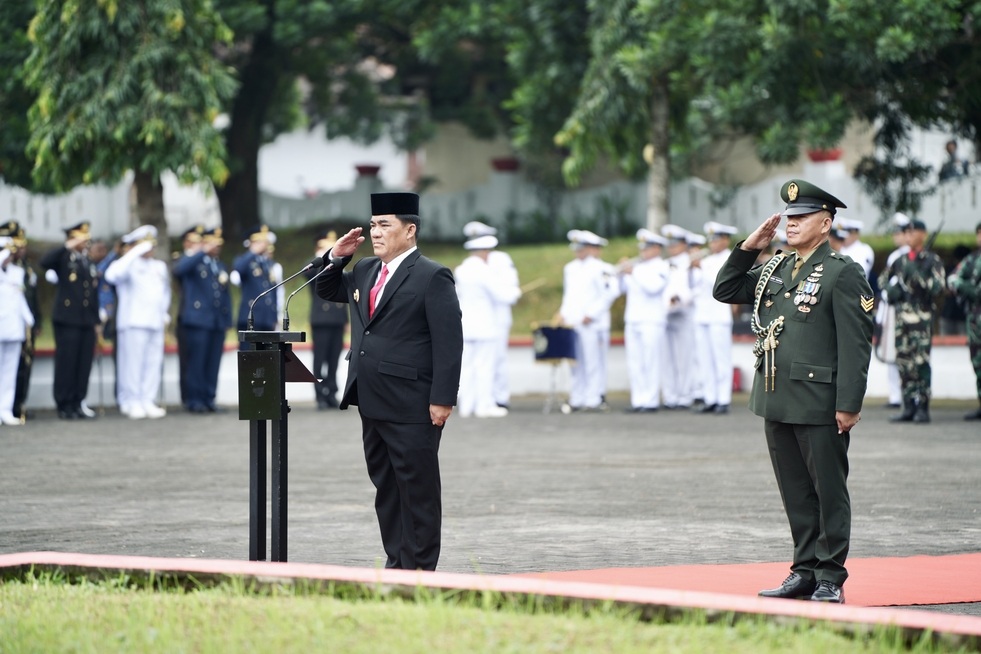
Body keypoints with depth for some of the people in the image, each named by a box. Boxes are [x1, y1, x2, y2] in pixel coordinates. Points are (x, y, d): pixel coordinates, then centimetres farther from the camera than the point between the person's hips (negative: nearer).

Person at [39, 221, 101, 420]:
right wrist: (68, 246, -21)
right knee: (66, 363, -5)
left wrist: (97, 321, 15)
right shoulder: (63, 259, 1)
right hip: (67, 320, -6)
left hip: (87, 322, 6)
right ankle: (64, 406, 1)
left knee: (84, 364, 3)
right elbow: (45, 262, -21)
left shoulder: (89, 263, 19)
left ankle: (77, 404, 11)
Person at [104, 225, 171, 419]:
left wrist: (165, 314, 18)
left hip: (156, 323, 6)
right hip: (133, 323, -6)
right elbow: (113, 274, -24)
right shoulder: (129, 265, -2)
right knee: (133, 363, -7)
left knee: (153, 364, 3)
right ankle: (132, 403, -4)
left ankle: (148, 402, 8)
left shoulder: (159, 267, 20)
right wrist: (135, 253, -20)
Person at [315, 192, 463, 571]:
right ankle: (396, 564, 19)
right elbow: (327, 291, 30)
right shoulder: (365, 271, 14)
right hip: (373, 404, 8)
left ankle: (420, 568, 4)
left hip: (411, 408, -8)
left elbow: (449, 343, -14)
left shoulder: (432, 277, -10)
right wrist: (337, 257, 10)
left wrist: (442, 399, -19)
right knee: (385, 488, 12)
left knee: (418, 490, -1)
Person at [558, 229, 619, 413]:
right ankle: (576, 399, 11)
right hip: (572, 322, 7)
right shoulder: (570, 269, 17)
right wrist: (563, 312, 11)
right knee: (577, 363, 8)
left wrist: (591, 314, -15)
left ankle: (594, 399, -2)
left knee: (593, 362, -4)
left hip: (592, 324, -7)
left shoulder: (600, 269, -6)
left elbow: (611, 292, -12)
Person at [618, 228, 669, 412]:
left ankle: (651, 401, -7)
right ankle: (638, 400, 9)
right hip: (632, 320, 7)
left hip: (652, 321, -7)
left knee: (650, 362, -7)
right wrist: (622, 273, 1)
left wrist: (634, 272, -16)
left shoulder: (661, 267, -3)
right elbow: (623, 288, 17)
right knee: (634, 363, 5)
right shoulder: (637, 265, 18)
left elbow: (653, 286, -19)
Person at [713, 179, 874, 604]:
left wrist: (849, 405, -17)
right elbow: (725, 291, 21)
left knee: (828, 492, 1)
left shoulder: (844, 274, -8)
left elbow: (856, 344, -12)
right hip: (776, 402, 7)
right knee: (796, 493, 12)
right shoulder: (774, 270, 14)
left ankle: (831, 580, 6)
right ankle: (805, 571, 19)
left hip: (820, 405, -7)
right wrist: (749, 247, 8)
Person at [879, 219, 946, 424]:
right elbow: (883, 278, 28)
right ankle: (909, 408, 11)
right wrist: (890, 290, 7)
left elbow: (938, 287, -11)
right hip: (902, 318, 5)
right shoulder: (900, 261, 14)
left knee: (921, 364, -10)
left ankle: (923, 408, -7)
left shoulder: (932, 261, -1)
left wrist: (917, 276, -19)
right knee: (904, 363, 5)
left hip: (922, 317, -5)